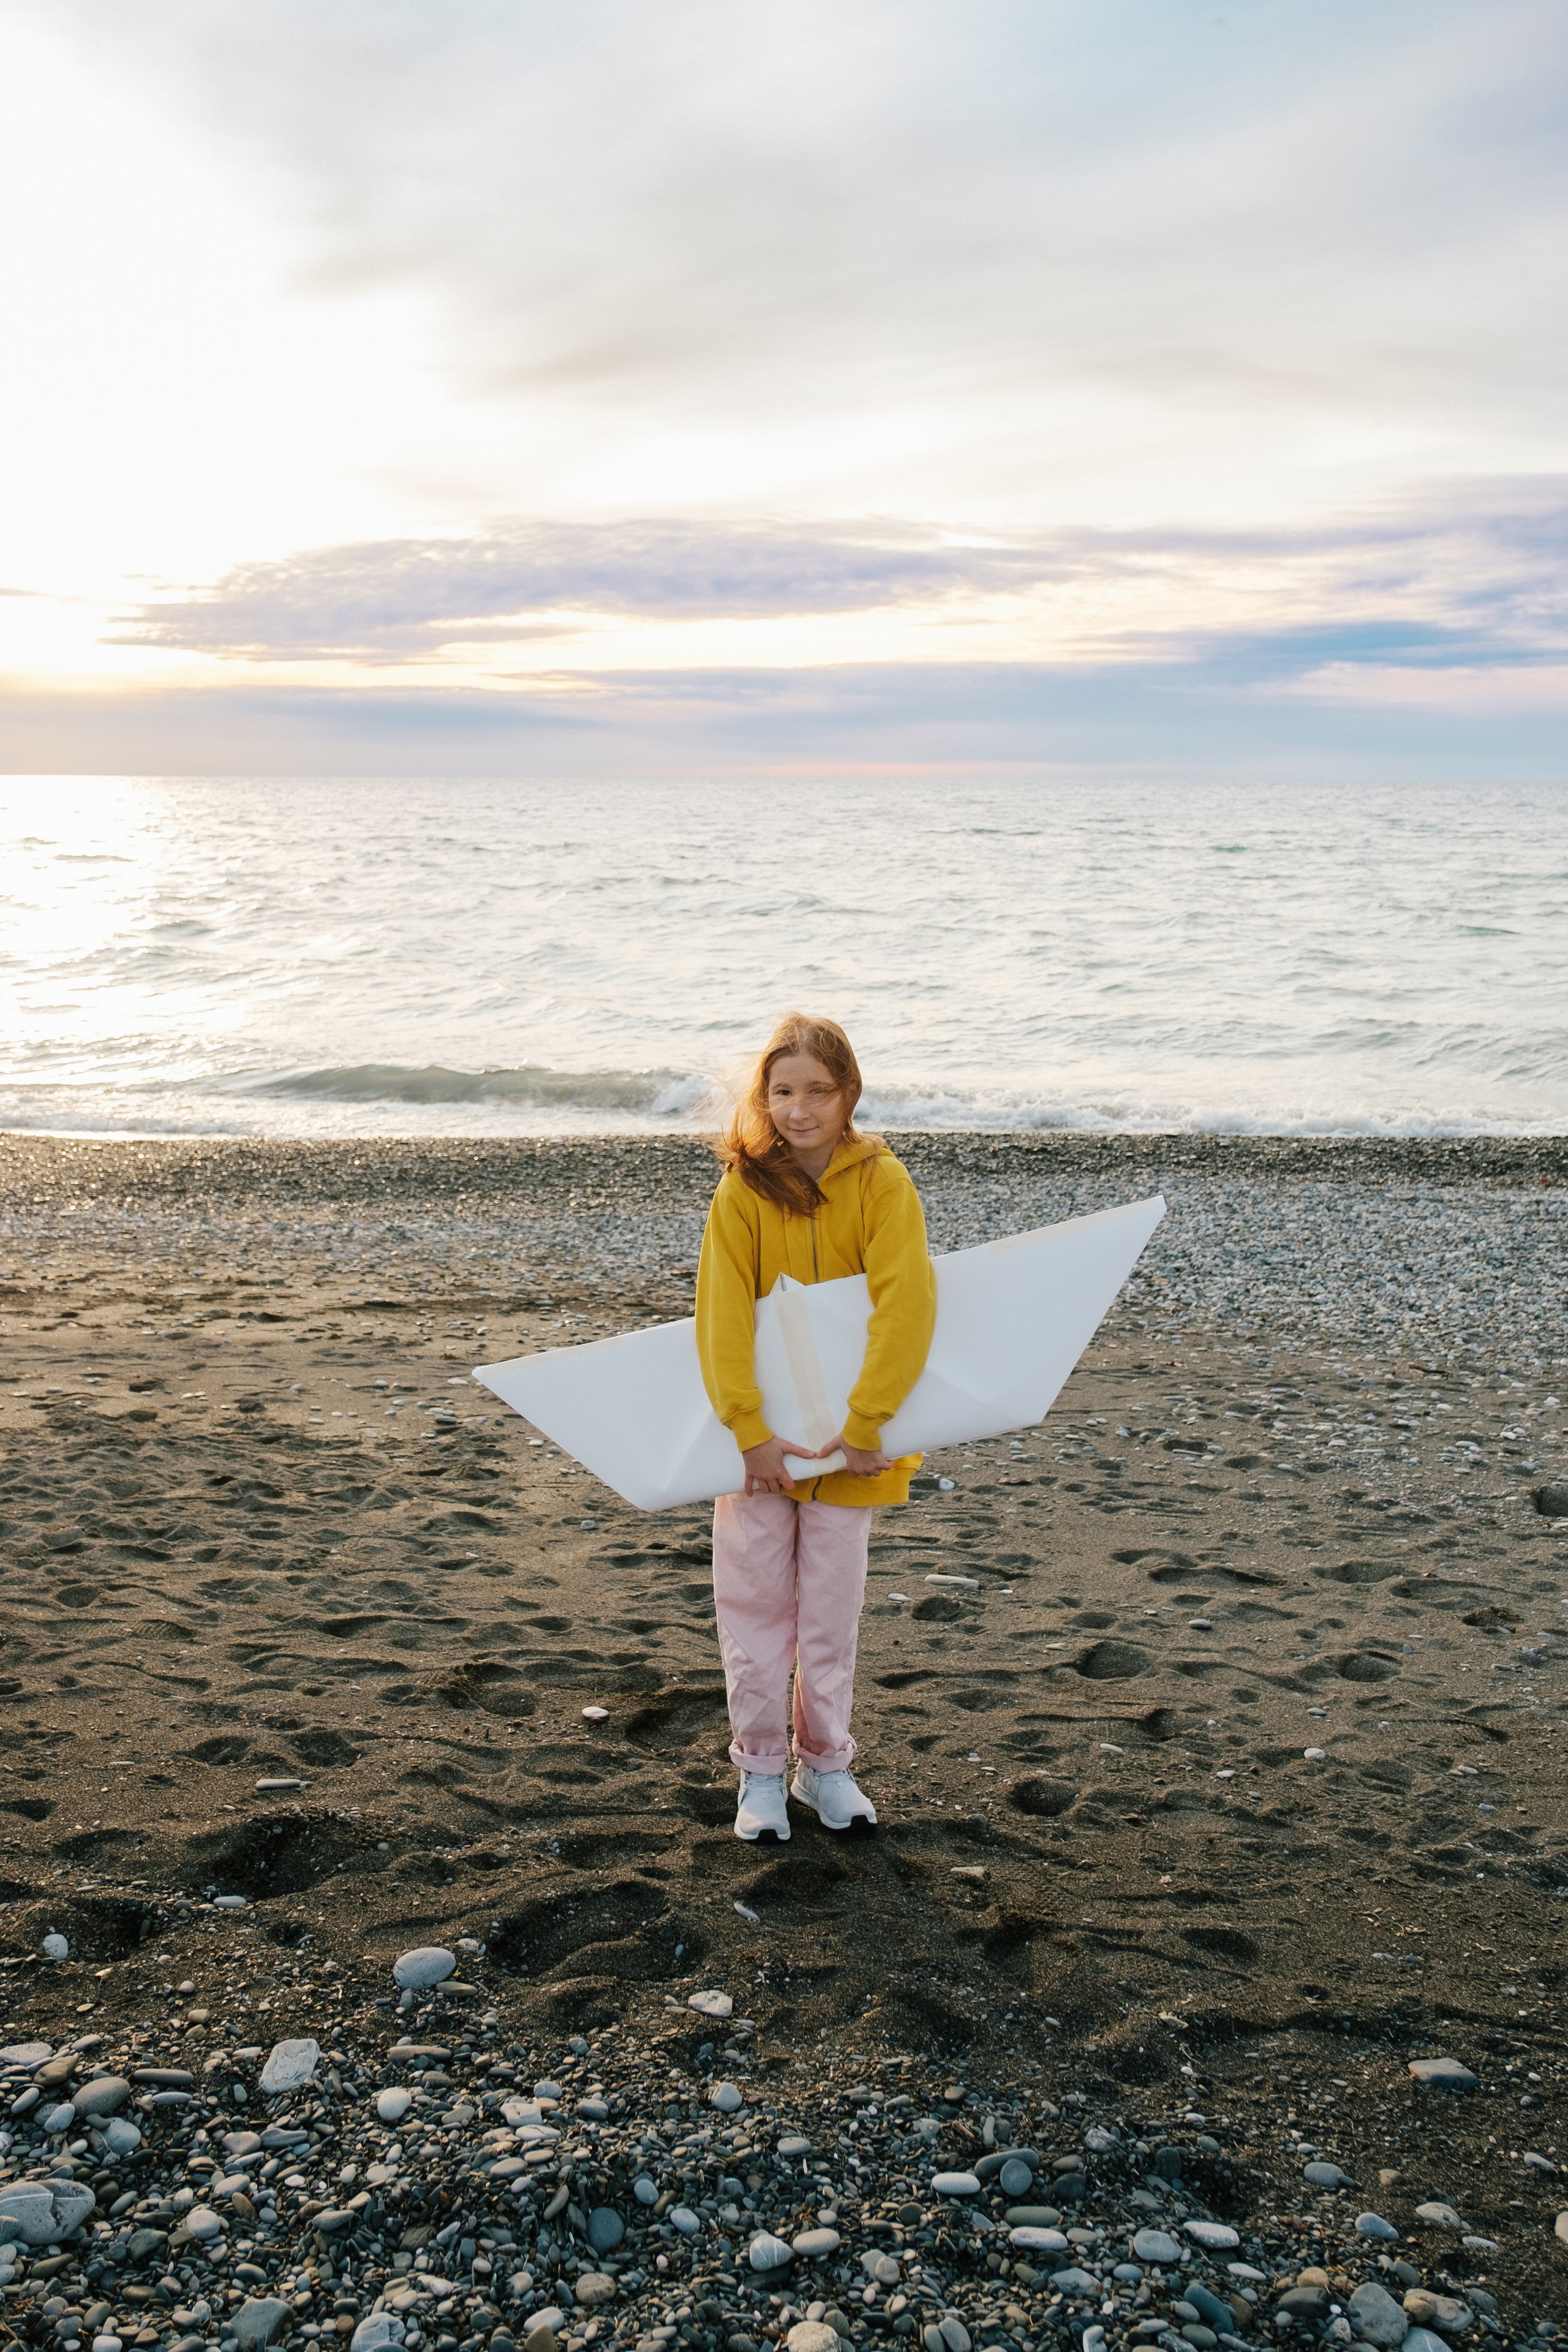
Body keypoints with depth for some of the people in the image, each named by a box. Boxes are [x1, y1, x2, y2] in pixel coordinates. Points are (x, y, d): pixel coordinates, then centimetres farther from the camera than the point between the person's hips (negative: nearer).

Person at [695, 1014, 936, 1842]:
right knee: (755, 1603, 9)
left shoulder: (880, 1182, -11)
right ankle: (761, 1769, 24)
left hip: (847, 1438, 0)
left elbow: (906, 1303, -20)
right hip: (757, 1438, 0)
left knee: (831, 1609, 13)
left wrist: (866, 1424, -25)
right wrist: (751, 1432, -22)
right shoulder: (743, 1190, -9)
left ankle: (825, 1764, 29)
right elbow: (722, 1315, -14)